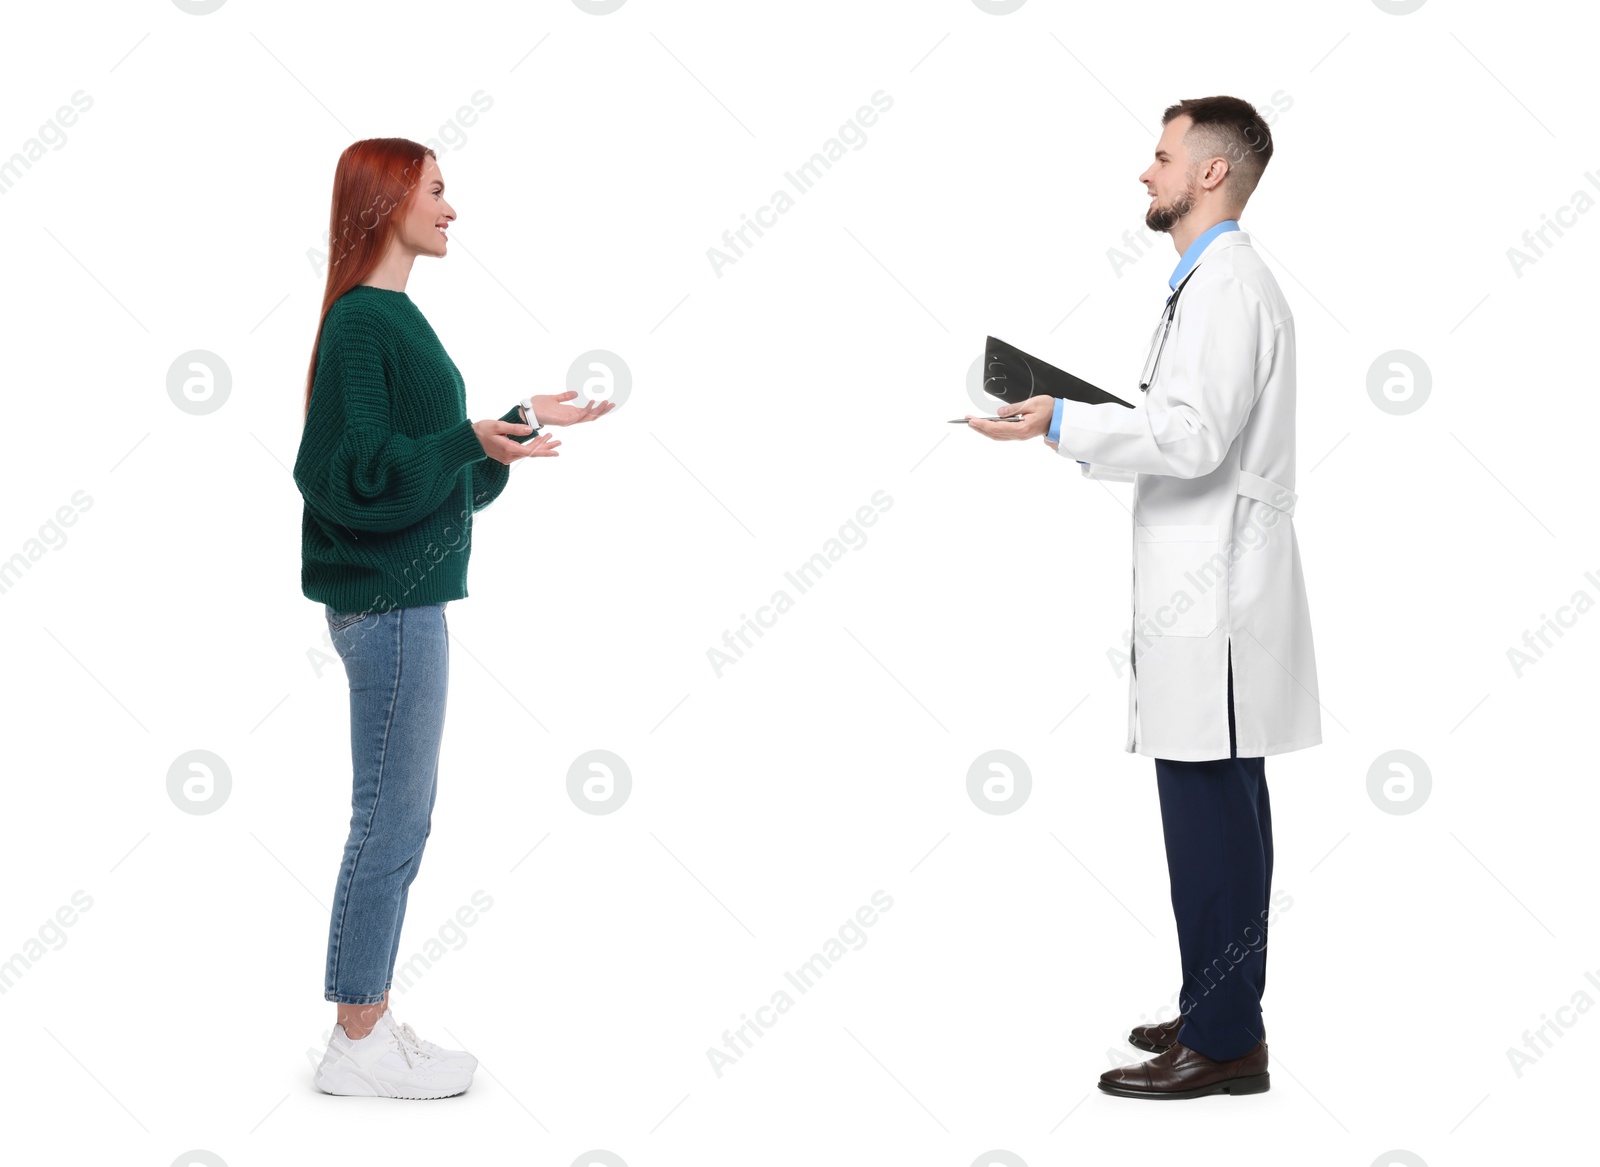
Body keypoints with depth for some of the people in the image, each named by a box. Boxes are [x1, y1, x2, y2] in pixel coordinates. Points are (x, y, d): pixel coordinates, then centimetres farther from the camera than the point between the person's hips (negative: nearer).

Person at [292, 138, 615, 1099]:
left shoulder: (392, 315, 14)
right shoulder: (363, 319, -14)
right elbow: (362, 470, -22)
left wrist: (520, 421, 22)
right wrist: (473, 440, -32)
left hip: (404, 596, 10)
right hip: (389, 601, -10)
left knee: (400, 819, 14)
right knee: (390, 824, -2)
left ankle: (374, 1024, 24)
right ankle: (357, 1048, 9)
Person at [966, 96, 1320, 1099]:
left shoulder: (1226, 282, -12)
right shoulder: (1218, 278, 20)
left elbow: (1194, 436, -21)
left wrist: (1063, 423, -16)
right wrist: (1084, 426, 15)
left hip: (1215, 592, -11)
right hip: (1206, 584, 11)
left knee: (1209, 819, -7)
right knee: (1219, 813, 14)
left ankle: (1223, 1042, 0)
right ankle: (1223, 1014, 23)